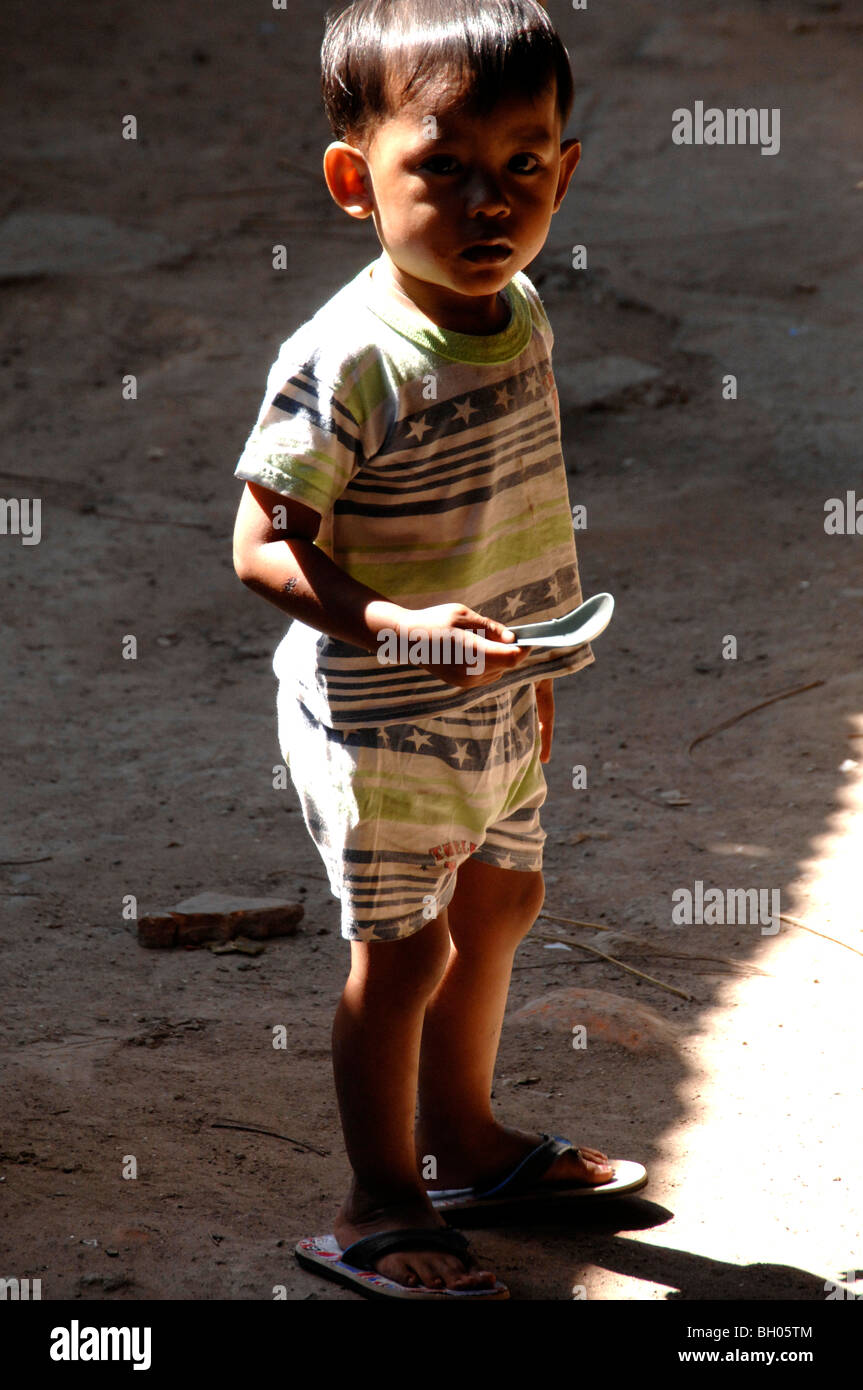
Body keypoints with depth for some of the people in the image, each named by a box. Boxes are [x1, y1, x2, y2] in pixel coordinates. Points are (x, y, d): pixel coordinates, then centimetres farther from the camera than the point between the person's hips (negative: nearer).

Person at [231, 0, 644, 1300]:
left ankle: (462, 1135, 46)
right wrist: (395, 628, -36)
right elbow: (265, 546, -24)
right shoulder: (347, 361, -27)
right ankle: (382, 1210, 23)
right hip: (380, 721, -8)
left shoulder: (520, 315, -3)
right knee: (404, 951, 4)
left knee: (499, 903, 23)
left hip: (494, 708, 8)